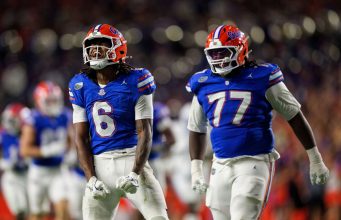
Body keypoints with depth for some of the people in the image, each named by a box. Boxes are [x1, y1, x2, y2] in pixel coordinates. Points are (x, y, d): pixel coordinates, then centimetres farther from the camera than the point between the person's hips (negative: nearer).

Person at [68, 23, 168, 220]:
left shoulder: (135, 81, -4)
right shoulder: (82, 86, 7)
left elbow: (144, 132, -6)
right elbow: (81, 138, 6)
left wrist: (135, 174, -17)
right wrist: (91, 179, -6)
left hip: (132, 160, -3)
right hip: (99, 165, 3)